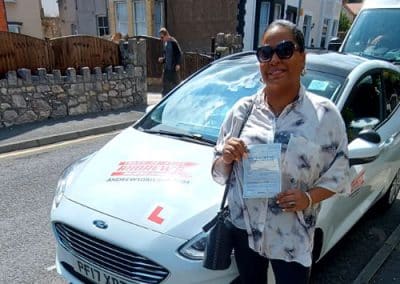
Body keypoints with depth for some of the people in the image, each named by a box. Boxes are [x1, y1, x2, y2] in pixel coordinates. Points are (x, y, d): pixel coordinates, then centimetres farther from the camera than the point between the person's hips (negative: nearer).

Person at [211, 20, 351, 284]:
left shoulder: (325, 114, -8)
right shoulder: (241, 110, -3)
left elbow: (339, 173, -1)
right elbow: (219, 173, 3)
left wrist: (309, 197, -18)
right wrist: (226, 160, -18)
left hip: (292, 238, -2)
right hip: (244, 229, 2)